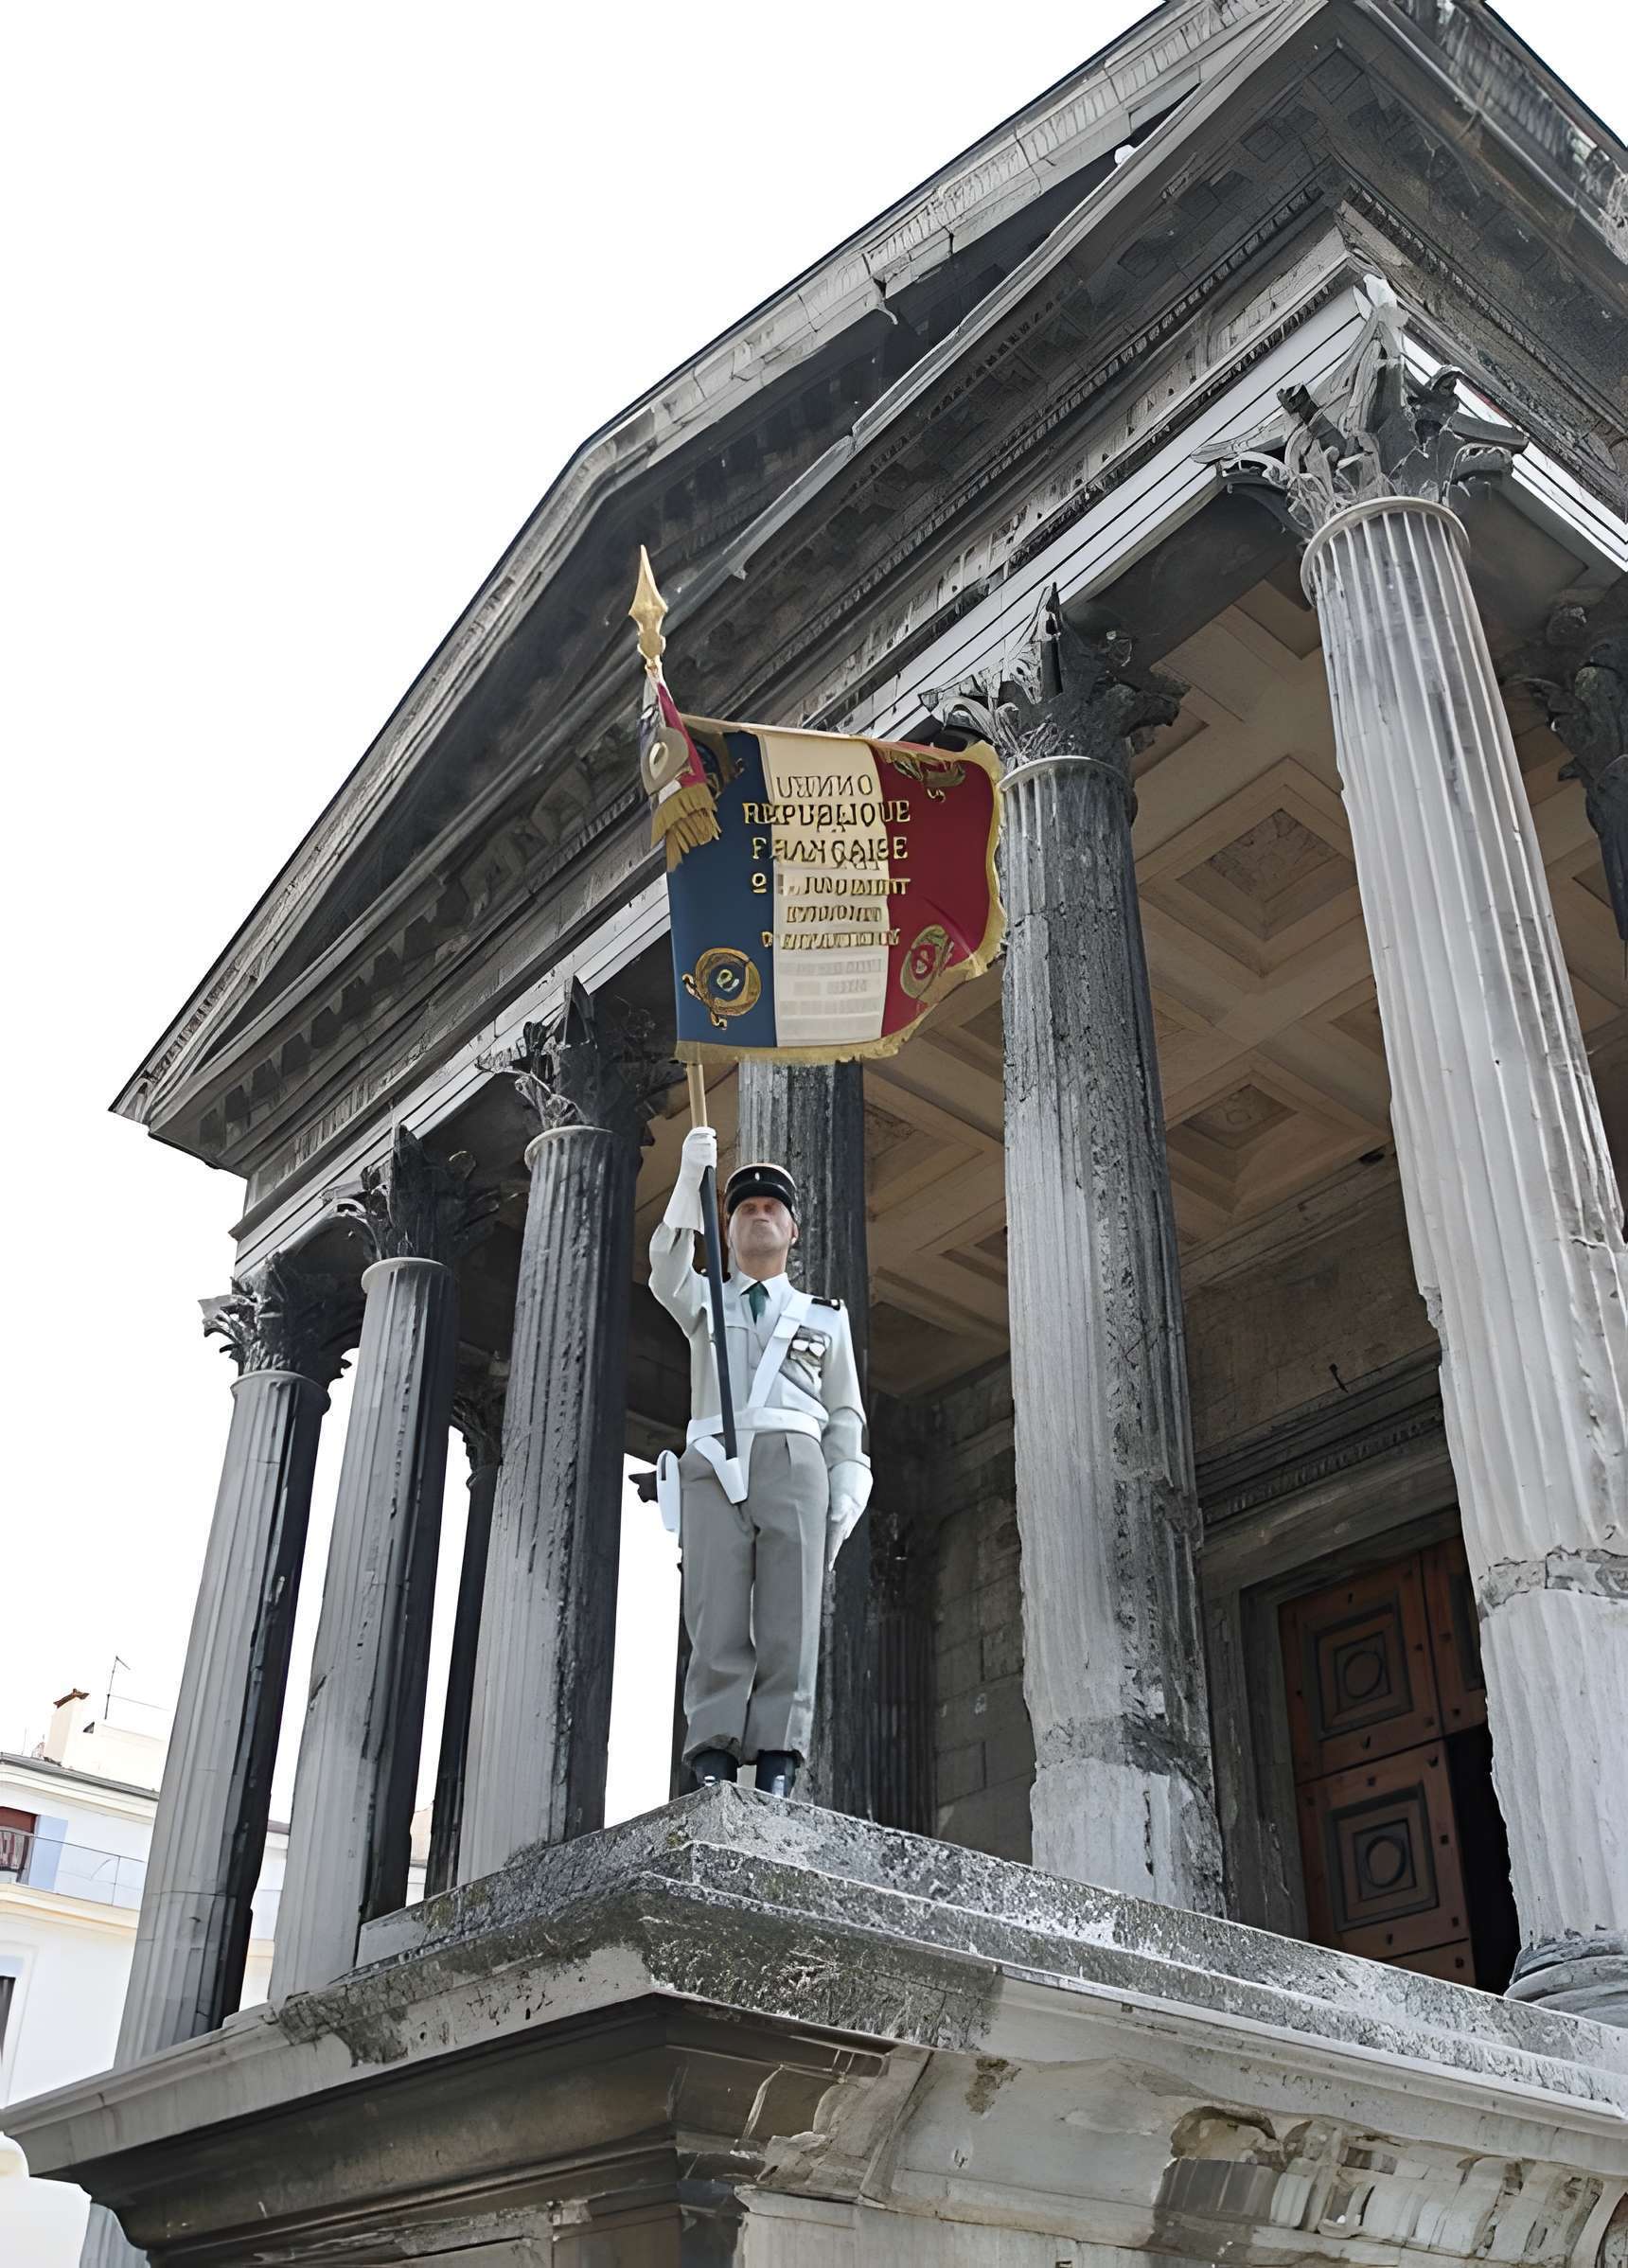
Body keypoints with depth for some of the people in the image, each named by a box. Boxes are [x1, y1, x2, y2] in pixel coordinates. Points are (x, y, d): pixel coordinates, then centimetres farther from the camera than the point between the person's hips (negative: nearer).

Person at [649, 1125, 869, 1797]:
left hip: (794, 1463, 0)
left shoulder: (825, 1316, 25)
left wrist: (844, 1500, 2)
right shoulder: (703, 1302, 25)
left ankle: (777, 1765, -14)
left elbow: (845, 1414, 18)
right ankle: (711, 1757, -16)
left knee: (789, 1619, -11)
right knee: (716, 1618, -12)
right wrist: (690, 1175, -13)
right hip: (714, 1464, 0)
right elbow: (668, 1269, 0)